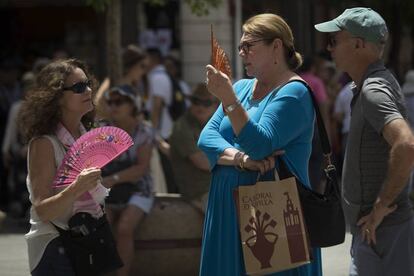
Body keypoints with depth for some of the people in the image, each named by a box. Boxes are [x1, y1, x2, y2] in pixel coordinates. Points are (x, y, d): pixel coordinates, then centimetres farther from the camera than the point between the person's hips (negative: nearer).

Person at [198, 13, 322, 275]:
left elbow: (260, 145, -21)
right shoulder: (242, 87, 15)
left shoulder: (293, 93, -9)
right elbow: (207, 137, 4)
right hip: (228, 211, 7)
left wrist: (229, 99, -26)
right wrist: (240, 159, -14)